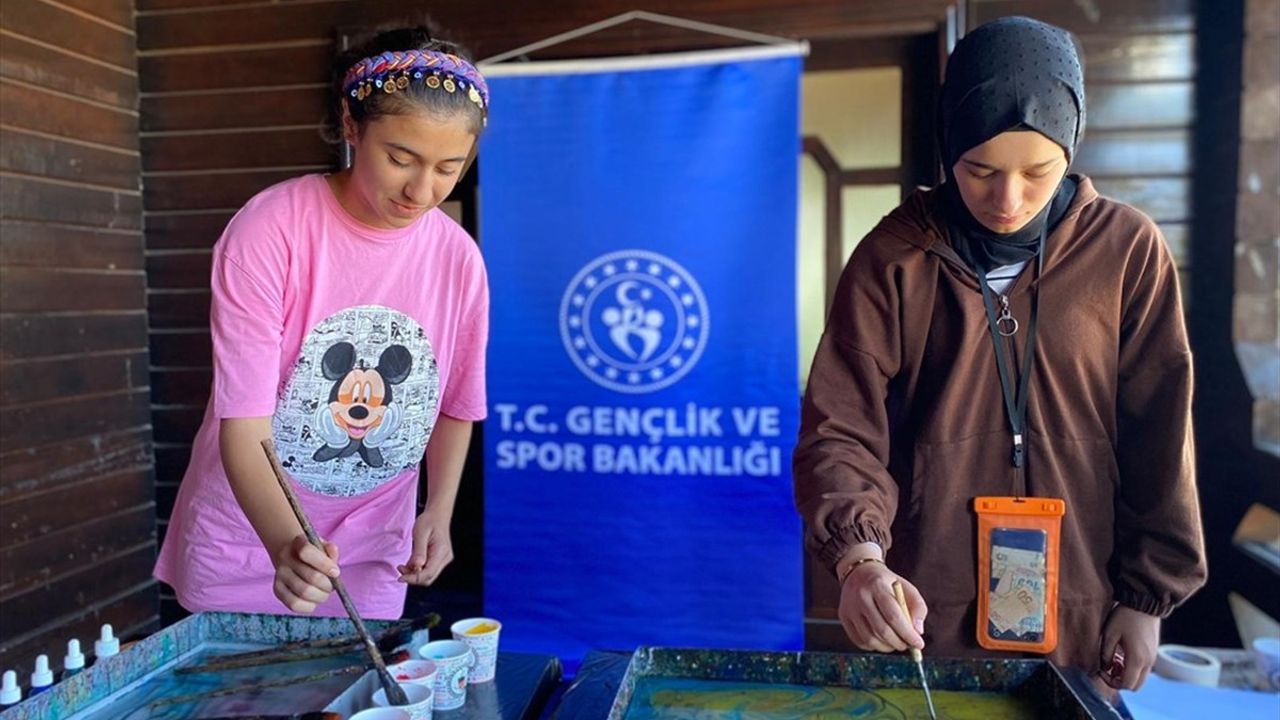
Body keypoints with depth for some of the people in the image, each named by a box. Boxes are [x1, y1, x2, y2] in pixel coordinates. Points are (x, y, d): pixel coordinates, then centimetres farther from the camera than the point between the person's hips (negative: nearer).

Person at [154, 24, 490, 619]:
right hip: (246, 542, -2)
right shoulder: (270, 230, -19)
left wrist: (439, 513, -9)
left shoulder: (459, 259, -9)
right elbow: (242, 425, -22)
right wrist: (284, 545, -37)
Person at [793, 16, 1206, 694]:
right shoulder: (893, 258, -7)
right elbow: (839, 429, -10)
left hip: (1078, 622, 2)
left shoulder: (1127, 249, -3)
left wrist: (1146, 598, 2)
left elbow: (1157, 438, 1)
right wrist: (859, 557, -26)